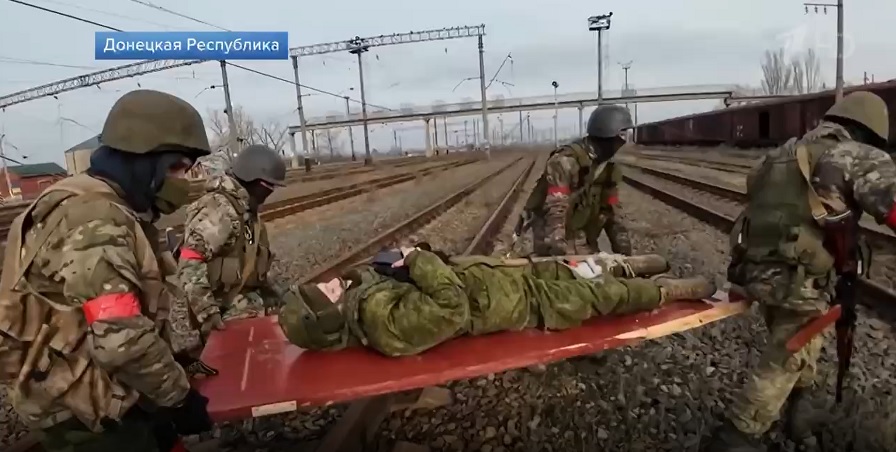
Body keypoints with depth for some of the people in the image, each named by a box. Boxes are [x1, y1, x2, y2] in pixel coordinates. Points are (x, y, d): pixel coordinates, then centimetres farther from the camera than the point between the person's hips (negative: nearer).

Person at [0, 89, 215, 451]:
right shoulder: (95, 222, -26)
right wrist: (178, 396, -18)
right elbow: (122, 340, -31)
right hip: (87, 413, -9)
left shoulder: (111, 211, 7)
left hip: (108, 396, 9)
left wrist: (172, 365, 11)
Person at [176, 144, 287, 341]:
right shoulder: (219, 209, -22)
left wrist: (266, 287, 16)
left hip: (245, 303, 9)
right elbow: (190, 262, -27)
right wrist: (207, 311, -27)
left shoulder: (244, 208, 9)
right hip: (225, 313, -9)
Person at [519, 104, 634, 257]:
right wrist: (563, 254, -39)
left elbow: (610, 211, 6)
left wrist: (623, 251, -2)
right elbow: (555, 211, -31)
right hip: (552, 242, -7)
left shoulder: (609, 168, 2)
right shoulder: (565, 162, -24)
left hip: (582, 239, 7)